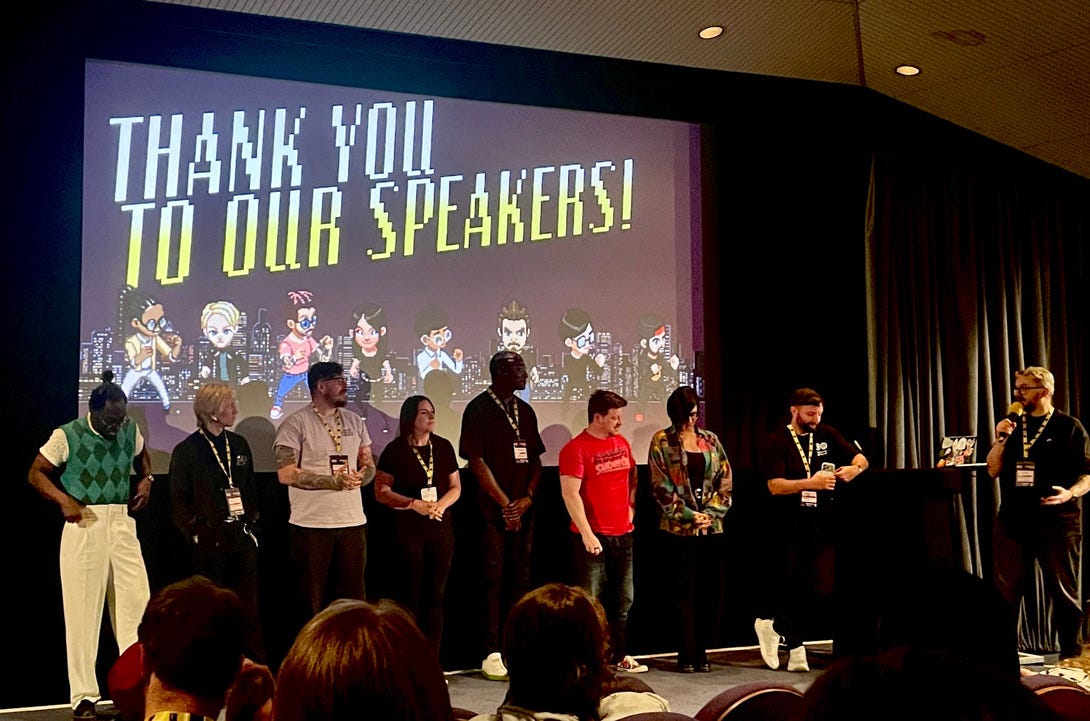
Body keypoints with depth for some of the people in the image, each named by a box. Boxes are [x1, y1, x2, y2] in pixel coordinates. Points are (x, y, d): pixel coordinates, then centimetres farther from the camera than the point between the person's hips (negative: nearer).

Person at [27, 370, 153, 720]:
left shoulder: (130, 430, 5)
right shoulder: (68, 436, -7)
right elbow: (36, 473, -1)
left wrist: (146, 479, 6)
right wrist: (64, 500, -15)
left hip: (123, 522, 4)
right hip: (85, 524, -4)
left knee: (136, 602, 1)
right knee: (83, 609, 1)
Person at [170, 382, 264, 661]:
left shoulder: (239, 444, 10)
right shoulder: (186, 450, -4)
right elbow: (179, 502, -2)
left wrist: (252, 525, 8)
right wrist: (197, 533, -7)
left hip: (242, 540, 4)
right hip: (210, 543, -4)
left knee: (249, 608, 6)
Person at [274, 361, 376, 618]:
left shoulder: (354, 421, 13)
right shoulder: (296, 423, -5)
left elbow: (369, 465, 17)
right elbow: (286, 473, -12)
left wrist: (361, 477, -7)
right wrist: (333, 482, -17)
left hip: (353, 521, 5)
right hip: (311, 524, -5)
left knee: (354, 595, 8)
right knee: (313, 599, 5)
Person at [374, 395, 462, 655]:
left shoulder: (443, 446, 8)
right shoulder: (395, 450, -3)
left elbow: (456, 486, 11)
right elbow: (381, 491, -5)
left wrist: (441, 504, -10)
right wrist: (415, 504, -17)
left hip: (441, 526, 4)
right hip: (408, 528, -4)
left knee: (436, 594, 6)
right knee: (411, 594, 1)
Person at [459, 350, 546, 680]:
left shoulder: (525, 411, 16)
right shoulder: (479, 409, -4)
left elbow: (535, 458, 16)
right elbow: (476, 460, -9)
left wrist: (528, 496, -1)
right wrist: (505, 503, -11)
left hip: (523, 508, 6)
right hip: (493, 510, -6)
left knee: (521, 577, 8)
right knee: (494, 579, -3)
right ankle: (492, 653, 3)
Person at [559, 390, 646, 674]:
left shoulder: (622, 444, 10)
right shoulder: (575, 448, -12)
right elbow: (570, 494, -17)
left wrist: (630, 507, 12)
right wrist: (586, 533, -21)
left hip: (623, 534, 7)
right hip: (593, 537, -7)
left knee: (622, 599, 14)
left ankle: (619, 655, 26)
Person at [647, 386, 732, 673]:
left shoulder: (710, 440, 11)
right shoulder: (662, 441, -1)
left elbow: (726, 480, 9)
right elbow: (661, 487, -6)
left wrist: (712, 512, -4)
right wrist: (688, 515, -10)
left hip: (712, 528, 4)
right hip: (679, 528, -4)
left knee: (710, 591, 5)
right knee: (685, 592, 0)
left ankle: (702, 651, 17)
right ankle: (686, 655, 9)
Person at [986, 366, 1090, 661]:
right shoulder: (1011, 425, 13)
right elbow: (993, 470, 10)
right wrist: (1000, 440, -4)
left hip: (1057, 523, -4)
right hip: (1012, 521, 4)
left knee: (1064, 590, 3)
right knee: (1006, 590, 5)